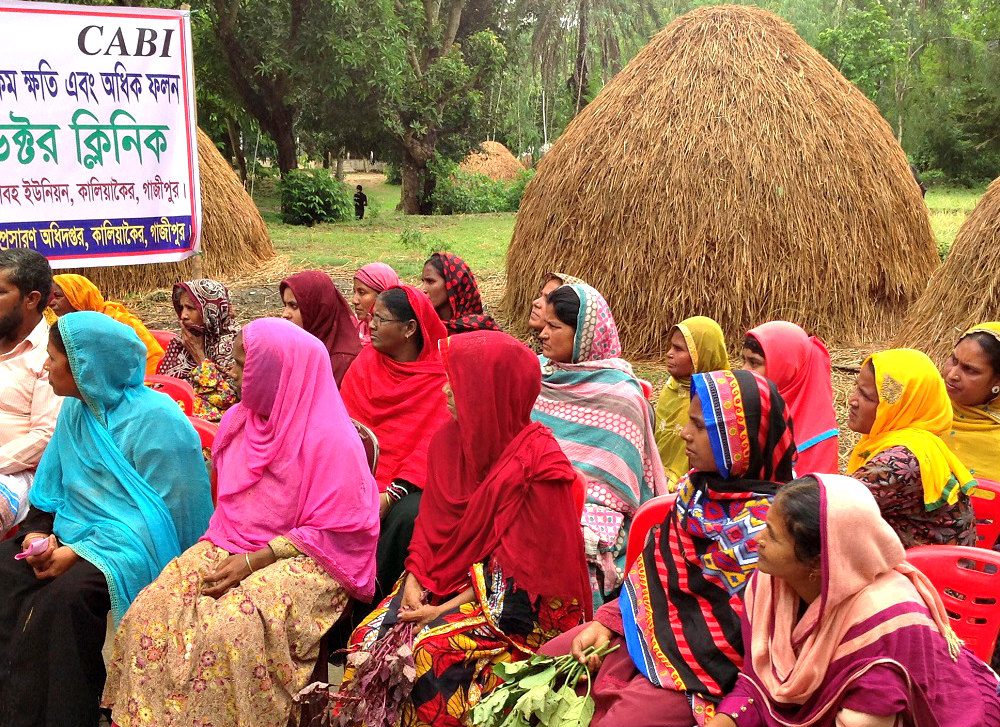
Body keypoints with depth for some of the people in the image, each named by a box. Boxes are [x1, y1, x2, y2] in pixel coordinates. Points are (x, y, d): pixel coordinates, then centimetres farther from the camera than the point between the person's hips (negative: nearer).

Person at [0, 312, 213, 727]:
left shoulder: (155, 420, -15)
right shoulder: (76, 409, 9)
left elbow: (164, 514, -18)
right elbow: (52, 489, 15)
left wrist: (77, 552, -21)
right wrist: (39, 532, -7)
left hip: (141, 547, -8)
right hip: (81, 532, 8)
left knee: (65, 593, -31)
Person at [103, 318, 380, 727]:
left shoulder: (329, 440, -14)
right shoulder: (239, 420, 8)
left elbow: (336, 533, -14)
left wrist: (254, 560, -17)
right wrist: (223, 544, 6)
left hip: (301, 558, -6)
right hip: (230, 545, 7)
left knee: (231, 628, -33)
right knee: (149, 613, -16)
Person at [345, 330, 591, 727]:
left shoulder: (538, 462, -17)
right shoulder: (449, 438, 2)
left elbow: (523, 560, -15)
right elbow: (430, 522, 9)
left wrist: (448, 608, -16)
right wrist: (415, 581, -8)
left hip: (514, 604, -6)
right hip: (445, 581, 6)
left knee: (437, 650, -29)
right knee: (369, 636, -13)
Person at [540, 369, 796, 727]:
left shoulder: (763, 524, -25)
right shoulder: (699, 484, -1)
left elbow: (742, 629, -23)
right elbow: (655, 564, 7)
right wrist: (607, 621, 0)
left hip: (696, 663, -8)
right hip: (650, 623, 8)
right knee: (549, 657, 11)